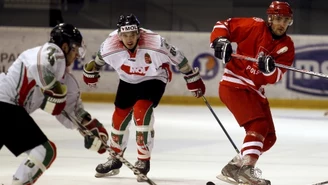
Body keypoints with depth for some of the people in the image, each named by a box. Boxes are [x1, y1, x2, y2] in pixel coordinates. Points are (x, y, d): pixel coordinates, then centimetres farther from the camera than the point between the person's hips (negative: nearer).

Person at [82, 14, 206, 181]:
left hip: (153, 79, -4)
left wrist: (192, 79, -10)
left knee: (141, 111, -24)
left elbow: (177, 58, -19)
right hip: (128, 81, 4)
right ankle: (115, 159, 31)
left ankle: (144, 161, -13)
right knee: (119, 117, 8)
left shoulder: (154, 43, -35)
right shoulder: (110, 46, -27)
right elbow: (99, 59, -1)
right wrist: (90, 71, 17)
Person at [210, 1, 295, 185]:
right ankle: (246, 169, -33)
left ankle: (233, 168, 20)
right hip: (234, 85, -8)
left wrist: (269, 68, -28)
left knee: (269, 138, 9)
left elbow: (275, 78, -7)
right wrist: (220, 41, -25)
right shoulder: (255, 27, -11)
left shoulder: (287, 46, 2)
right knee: (258, 125, -24)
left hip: (256, 91, 8)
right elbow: (223, 25, -6)